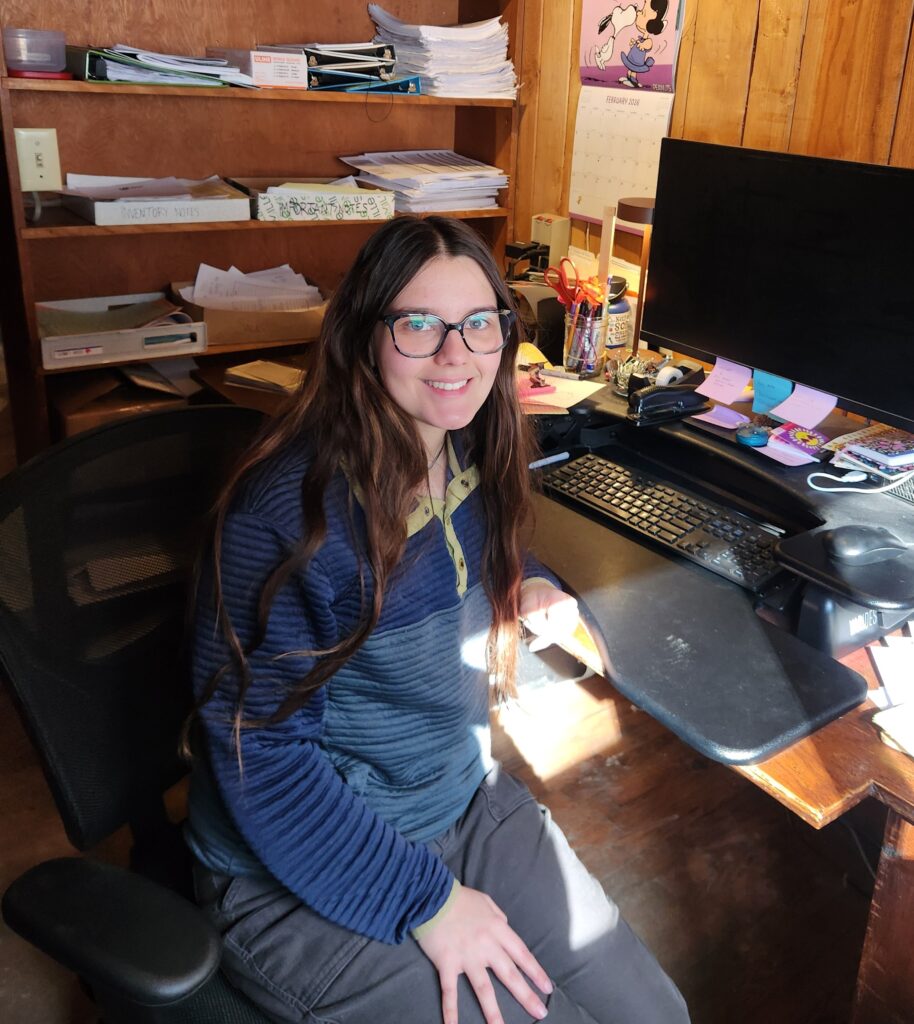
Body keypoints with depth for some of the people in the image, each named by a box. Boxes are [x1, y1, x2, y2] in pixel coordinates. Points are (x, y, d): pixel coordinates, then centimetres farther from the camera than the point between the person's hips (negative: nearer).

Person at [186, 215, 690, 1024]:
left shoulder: (474, 459, -3)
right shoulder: (285, 512, -26)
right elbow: (260, 757, -22)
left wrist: (530, 588, -3)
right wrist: (427, 898, -19)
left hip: (467, 804, 7)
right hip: (300, 874, -6)